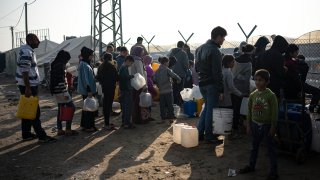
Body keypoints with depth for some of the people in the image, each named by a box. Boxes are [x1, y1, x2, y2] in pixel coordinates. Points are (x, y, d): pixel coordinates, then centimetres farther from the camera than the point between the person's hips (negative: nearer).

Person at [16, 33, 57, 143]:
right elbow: (24, 72, -23)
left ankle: (26, 134, 23)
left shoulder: (29, 51, 15)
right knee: (35, 112, -6)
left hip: (30, 85, 10)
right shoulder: (26, 52, -17)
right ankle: (42, 136, -1)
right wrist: (27, 88, -25)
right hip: (28, 86, -10)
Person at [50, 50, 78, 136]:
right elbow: (61, 80, -21)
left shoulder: (54, 65, 13)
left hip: (56, 91, 10)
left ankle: (59, 130, 16)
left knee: (60, 110, 12)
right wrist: (65, 93, -20)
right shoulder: (60, 65, -16)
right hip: (61, 91, -10)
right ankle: (68, 130, -1)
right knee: (71, 108, -3)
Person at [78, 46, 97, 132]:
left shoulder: (84, 64, 15)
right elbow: (85, 79, -22)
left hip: (86, 90, 10)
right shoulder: (85, 65, -17)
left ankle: (84, 125, 25)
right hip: (87, 91, -10)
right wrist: (89, 90, -23)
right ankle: (88, 126, 3)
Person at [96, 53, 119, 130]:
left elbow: (98, 77, 10)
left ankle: (106, 123, 23)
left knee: (105, 104, 13)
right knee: (109, 104, -4)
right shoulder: (112, 67, -14)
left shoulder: (101, 67, 5)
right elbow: (116, 78, -12)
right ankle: (107, 124, -3)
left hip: (104, 87, 7)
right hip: (111, 87, -7)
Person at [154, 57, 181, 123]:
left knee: (162, 105, 9)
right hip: (168, 90, -5)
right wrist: (179, 79, -1)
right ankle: (171, 117, 6)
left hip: (161, 91, 5)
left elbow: (154, 80, 7)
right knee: (170, 104, 4)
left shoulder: (157, 71, 8)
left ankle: (163, 118, 11)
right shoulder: (167, 70, -9)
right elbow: (174, 75, -18)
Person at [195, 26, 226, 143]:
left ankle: (199, 132, 22)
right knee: (211, 109, 2)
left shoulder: (200, 48, 11)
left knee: (207, 106, 20)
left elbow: (197, 67, 18)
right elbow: (217, 73, -19)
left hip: (201, 83, 9)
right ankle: (208, 136, 11)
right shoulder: (215, 51, -17)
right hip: (212, 84, -8)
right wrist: (221, 90, -16)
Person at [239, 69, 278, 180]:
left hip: (267, 125, -5)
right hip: (255, 124, 5)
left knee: (271, 148, 6)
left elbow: (274, 112, -11)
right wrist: (248, 125, 7)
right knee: (254, 147, 19)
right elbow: (249, 111, 7)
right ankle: (251, 166, 35)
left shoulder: (271, 95, -14)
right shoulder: (253, 95, 1)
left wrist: (273, 127, -12)